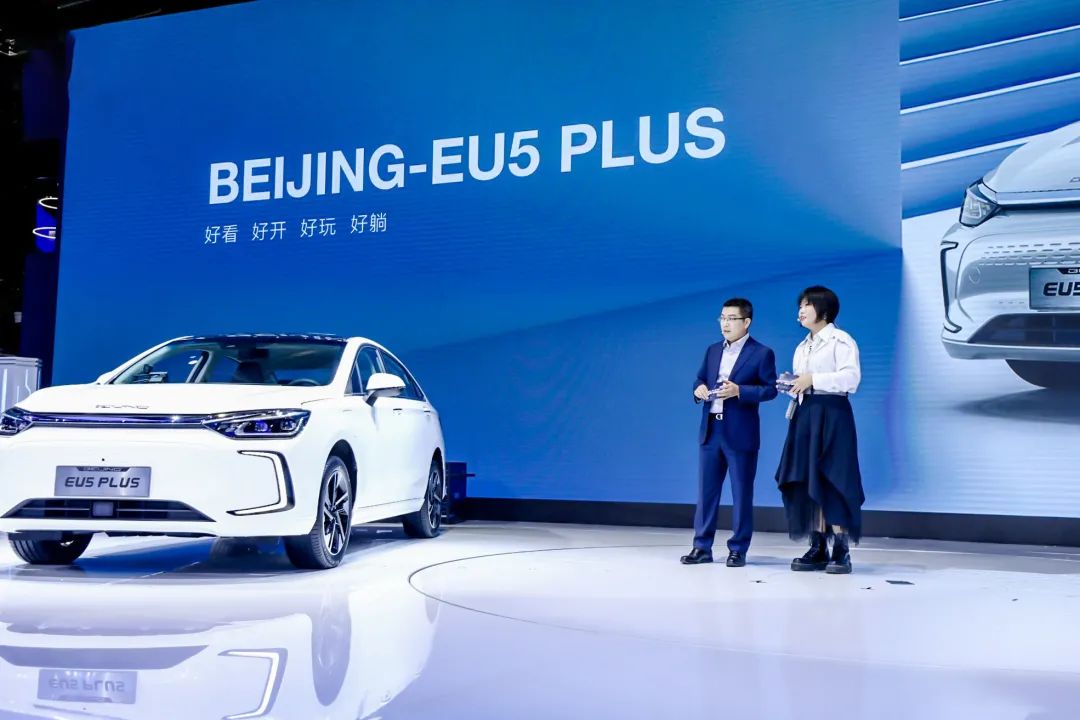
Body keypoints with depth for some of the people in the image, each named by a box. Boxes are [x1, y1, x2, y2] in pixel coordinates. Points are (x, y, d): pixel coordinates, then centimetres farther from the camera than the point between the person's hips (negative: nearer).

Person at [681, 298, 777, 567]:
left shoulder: (762, 353, -4)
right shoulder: (713, 350, 14)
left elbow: (770, 389, -9)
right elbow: (700, 379, 18)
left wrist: (739, 390, -21)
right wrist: (699, 389, -5)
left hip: (741, 433, -5)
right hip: (711, 431, 5)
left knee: (741, 493, 2)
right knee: (706, 490, 7)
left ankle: (738, 550, 11)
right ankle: (702, 547, 14)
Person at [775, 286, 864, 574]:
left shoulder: (841, 340, -4)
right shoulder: (802, 347, 21)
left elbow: (852, 377, -16)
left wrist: (813, 379, -17)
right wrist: (792, 385, 3)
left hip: (831, 415, -8)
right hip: (804, 416, 8)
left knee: (831, 480, -11)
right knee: (806, 480, 3)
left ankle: (841, 551, -7)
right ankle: (818, 549, 6)